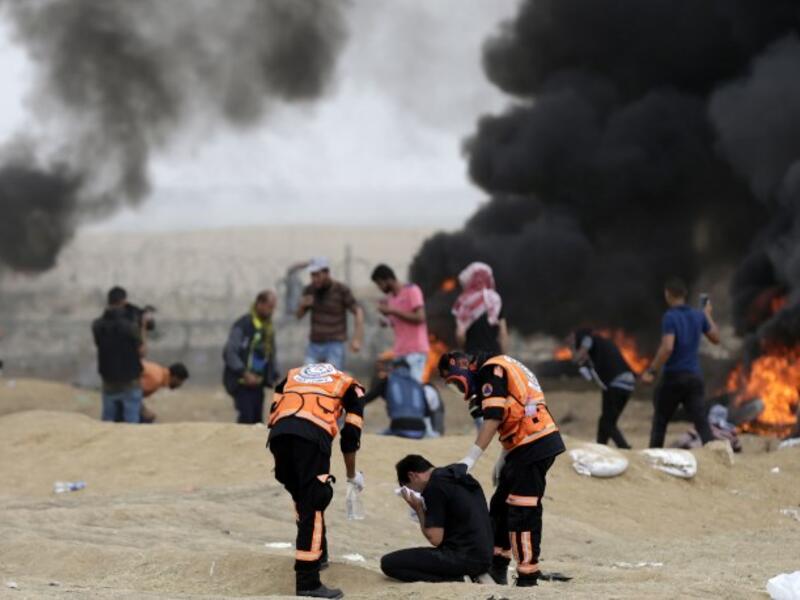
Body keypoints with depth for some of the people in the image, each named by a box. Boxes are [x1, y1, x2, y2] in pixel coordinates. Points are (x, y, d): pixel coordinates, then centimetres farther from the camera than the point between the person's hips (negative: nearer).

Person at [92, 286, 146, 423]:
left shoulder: (97, 325, -5)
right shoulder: (130, 325, -17)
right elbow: (141, 352, -10)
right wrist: (142, 329, 3)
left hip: (109, 384, 4)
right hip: (130, 384, -4)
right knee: (131, 423, 3)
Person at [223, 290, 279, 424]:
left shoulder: (268, 328, 11)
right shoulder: (243, 325, -12)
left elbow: (271, 354, 20)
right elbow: (229, 353, -16)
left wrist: (274, 375, 7)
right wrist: (245, 373, -21)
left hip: (257, 383, 7)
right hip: (241, 382, -7)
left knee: (257, 420, 6)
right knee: (246, 416, -16)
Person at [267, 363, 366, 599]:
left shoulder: (293, 376, 36)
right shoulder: (350, 387, 27)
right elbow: (349, 438, 20)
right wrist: (352, 475, 34)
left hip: (278, 435, 4)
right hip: (312, 436, -4)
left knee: (303, 498, 25)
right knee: (312, 508, -5)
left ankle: (316, 555, 37)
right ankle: (307, 581, -13)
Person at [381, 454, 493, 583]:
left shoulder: (435, 487, -10)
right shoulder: (461, 478, 16)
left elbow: (435, 538, -12)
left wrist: (419, 510, 2)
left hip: (463, 557, -9)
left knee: (389, 563, -9)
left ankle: (457, 581, -13)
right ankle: (474, 577, 8)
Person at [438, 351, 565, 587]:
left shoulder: (491, 370, -9)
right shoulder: (499, 369, 21)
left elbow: (493, 418, -19)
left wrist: (470, 458, -20)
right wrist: (503, 459, 21)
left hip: (533, 447, -11)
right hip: (528, 446, 11)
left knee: (522, 512, -9)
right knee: (501, 504, 17)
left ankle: (527, 576, -7)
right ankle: (498, 566, 22)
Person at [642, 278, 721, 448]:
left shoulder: (670, 317, -11)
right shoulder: (698, 316, 7)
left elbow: (667, 348, -22)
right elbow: (716, 338, 21)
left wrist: (651, 371, -16)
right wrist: (708, 316, 35)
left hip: (673, 376, -4)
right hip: (695, 376, 4)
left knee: (659, 422, 11)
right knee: (701, 423, -2)